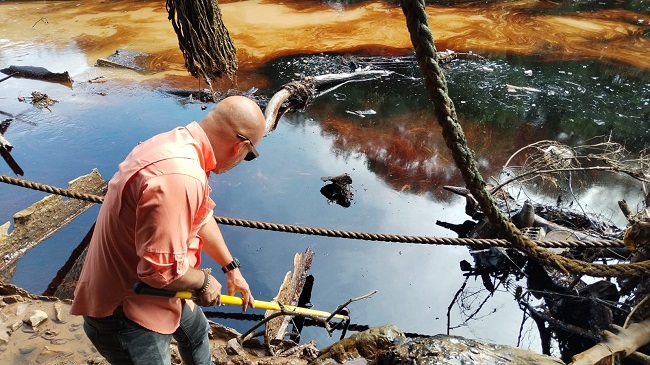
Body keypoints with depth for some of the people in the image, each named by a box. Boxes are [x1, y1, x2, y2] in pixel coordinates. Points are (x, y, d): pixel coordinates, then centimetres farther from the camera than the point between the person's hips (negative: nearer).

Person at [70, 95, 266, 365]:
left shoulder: (181, 143, -4)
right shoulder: (179, 176, -37)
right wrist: (203, 280, -14)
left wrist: (232, 268, 16)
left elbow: (202, 217, 8)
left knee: (196, 331, 31)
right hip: (124, 313, -9)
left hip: (152, 290, 10)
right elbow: (162, 270, -34)